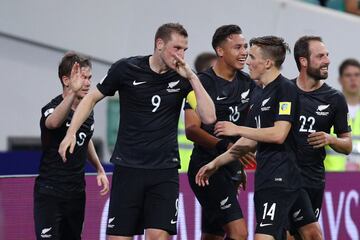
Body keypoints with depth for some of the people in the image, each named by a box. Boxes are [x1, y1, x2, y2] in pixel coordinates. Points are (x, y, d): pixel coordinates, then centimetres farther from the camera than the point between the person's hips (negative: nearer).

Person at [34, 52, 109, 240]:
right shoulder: (53, 107, -18)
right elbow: (53, 122, -46)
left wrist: (99, 169, 20)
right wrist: (72, 93, -60)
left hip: (77, 193, 7)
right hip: (50, 194, -7)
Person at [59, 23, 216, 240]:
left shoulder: (183, 78, 0)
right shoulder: (126, 68, -4)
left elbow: (209, 117, -9)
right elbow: (92, 98, 9)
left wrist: (192, 78, -14)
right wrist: (71, 133, 0)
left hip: (165, 170, 1)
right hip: (128, 167, 0)